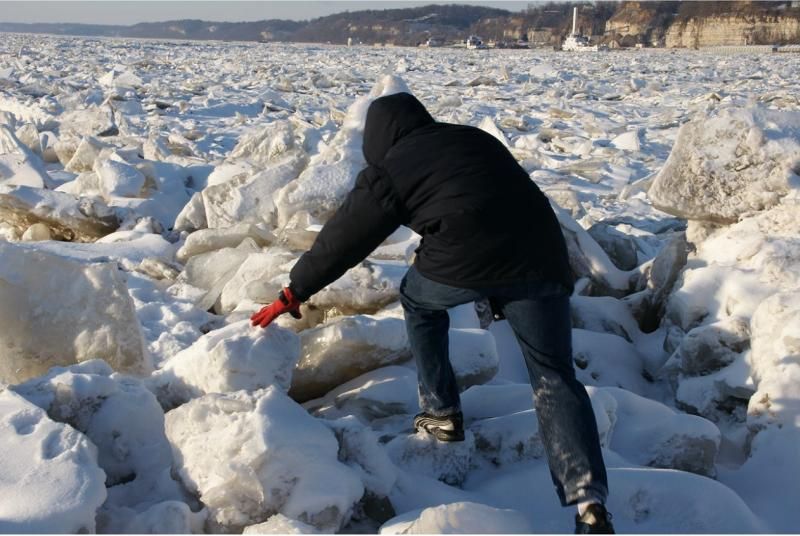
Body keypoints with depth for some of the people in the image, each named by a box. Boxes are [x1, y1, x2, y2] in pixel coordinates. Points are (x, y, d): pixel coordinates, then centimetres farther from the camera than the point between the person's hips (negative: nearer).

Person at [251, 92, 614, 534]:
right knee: (554, 377, 8)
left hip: (463, 261, -4)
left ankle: (442, 413, 31)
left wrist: (294, 292, 26)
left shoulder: (388, 170, 12)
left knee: (418, 299, 30)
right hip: (540, 257, 4)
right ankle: (588, 500, -8)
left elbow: (342, 239, 16)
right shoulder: (477, 138, 26)